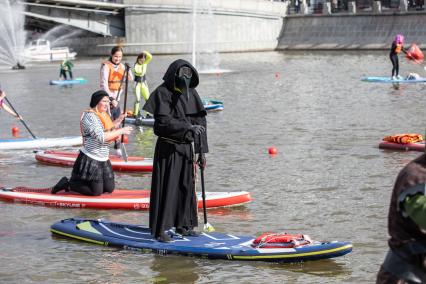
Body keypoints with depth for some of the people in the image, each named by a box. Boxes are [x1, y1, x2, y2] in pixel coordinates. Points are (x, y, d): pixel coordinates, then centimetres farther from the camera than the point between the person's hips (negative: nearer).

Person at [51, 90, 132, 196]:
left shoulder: (104, 115, 10)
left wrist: (117, 121, 8)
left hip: (103, 160, 9)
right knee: (96, 192, -5)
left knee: (109, 189, 12)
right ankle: (68, 184, 10)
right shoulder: (89, 116, -19)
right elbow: (101, 137, -26)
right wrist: (121, 131, -22)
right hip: (90, 160, -9)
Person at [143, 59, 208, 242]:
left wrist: (202, 150, 6)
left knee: (187, 186, 12)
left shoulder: (191, 93, 8)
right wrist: (188, 127, -30)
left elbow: (200, 121, 10)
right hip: (168, 149, -6)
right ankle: (160, 230, -1)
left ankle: (183, 225, 24)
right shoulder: (163, 93, -10)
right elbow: (163, 121, -20)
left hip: (187, 148, 6)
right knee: (166, 187, -6)